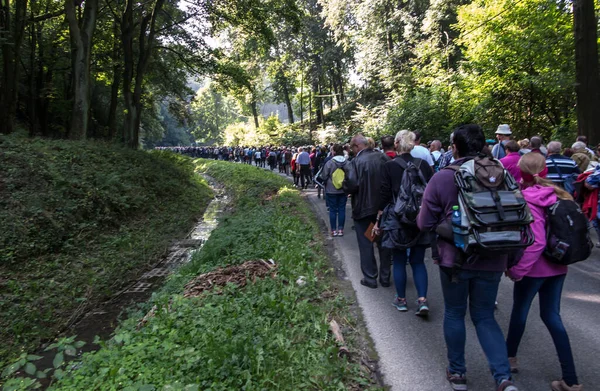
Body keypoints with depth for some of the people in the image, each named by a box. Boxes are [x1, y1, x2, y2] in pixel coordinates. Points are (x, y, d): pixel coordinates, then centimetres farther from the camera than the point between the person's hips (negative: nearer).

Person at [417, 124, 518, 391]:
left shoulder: (442, 178, -12)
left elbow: (424, 223, -8)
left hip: (455, 259, -3)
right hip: (493, 260, 3)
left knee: (454, 313, 17)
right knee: (484, 317, 17)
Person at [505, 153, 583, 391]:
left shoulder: (526, 200, -19)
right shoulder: (557, 194, 2)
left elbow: (536, 241, -25)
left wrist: (517, 269, -20)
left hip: (535, 267, -6)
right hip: (558, 266, 6)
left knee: (519, 310, 16)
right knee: (551, 316, 13)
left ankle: (510, 357, 37)